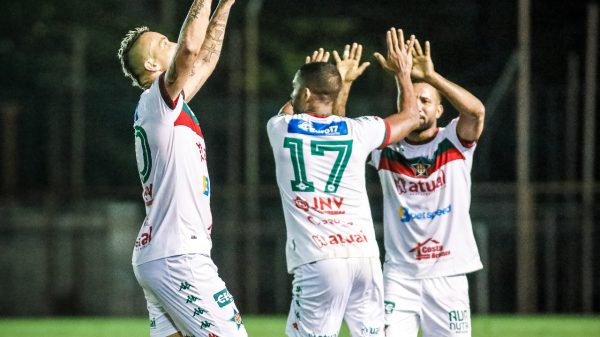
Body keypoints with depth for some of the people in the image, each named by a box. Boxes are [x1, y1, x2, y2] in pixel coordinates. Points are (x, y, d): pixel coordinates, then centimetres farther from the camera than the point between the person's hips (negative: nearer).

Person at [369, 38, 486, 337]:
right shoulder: (386, 150, 6)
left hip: (447, 275, -1)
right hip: (399, 275, 1)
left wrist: (431, 76, -29)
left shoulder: (454, 142, 1)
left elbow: (476, 110, -19)